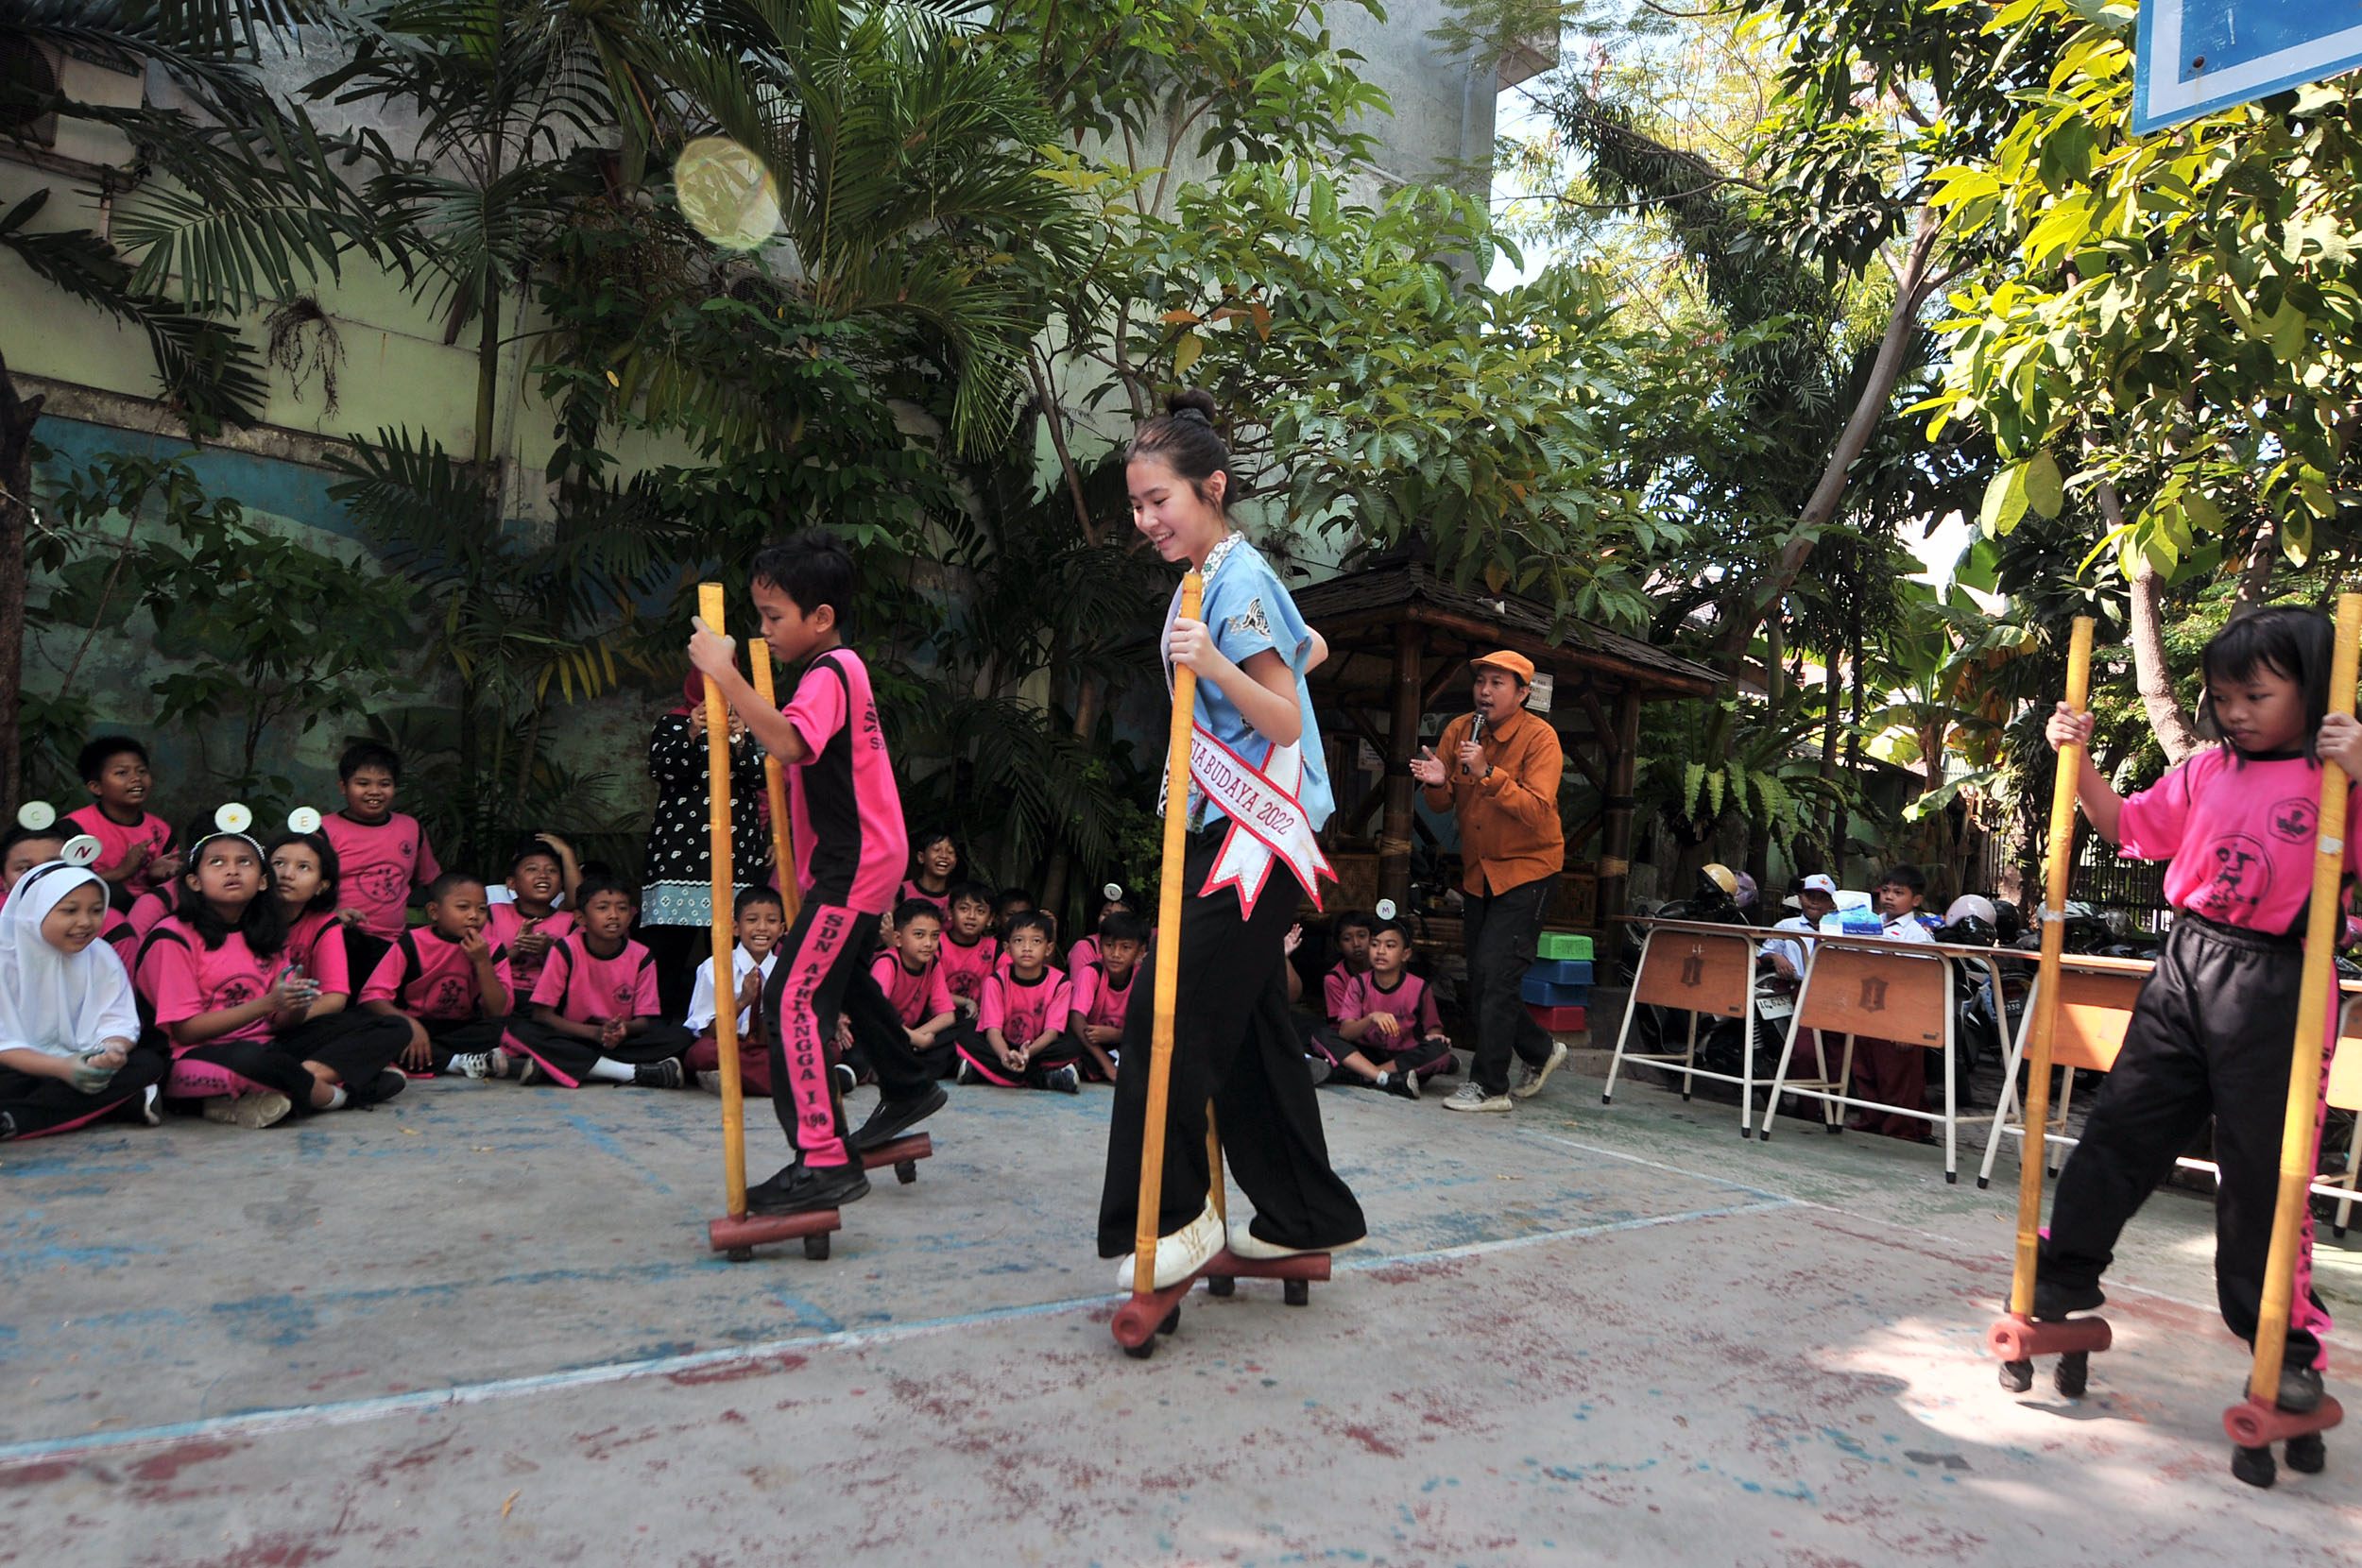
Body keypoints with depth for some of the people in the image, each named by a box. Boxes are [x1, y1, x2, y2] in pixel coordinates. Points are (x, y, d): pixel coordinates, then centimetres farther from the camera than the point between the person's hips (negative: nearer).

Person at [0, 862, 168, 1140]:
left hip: (81, 1068, 5)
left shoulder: (102, 957, 3)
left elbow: (118, 1022, -4)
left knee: (149, 1063, -24)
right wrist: (62, 1067, -30)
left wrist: (113, 1049, -30)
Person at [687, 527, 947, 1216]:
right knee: (843, 979, 28)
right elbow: (800, 750, 22)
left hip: (853, 867, -11)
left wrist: (724, 674, -35)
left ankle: (823, 1160, -17)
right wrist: (738, 724, 9)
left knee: (792, 1000, -16)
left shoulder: (829, 674, -18)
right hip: (864, 858, 11)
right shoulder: (838, 668, 15)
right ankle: (907, 1089, 47)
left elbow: (789, 742, -37)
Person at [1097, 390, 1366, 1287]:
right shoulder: (1214, 576, 15)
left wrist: (1215, 666, -32)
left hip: (1257, 835, -10)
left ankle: (1170, 1217, 0)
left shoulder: (1237, 580, -13)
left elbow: (1288, 723, -19)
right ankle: (1305, 1216, 22)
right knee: (1248, 1027, 12)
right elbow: (1310, 650, 29)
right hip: (1234, 828, 10)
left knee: (1167, 1020, -11)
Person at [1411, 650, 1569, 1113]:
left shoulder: (1539, 737, -14)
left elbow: (1539, 810, -26)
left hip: (1528, 870, -6)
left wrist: (1487, 772, -35)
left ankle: (1488, 1086, -5)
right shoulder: (1459, 731, 1)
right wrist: (1438, 783, -19)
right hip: (1480, 872, 7)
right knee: (1482, 983, 10)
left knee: (1494, 974, -14)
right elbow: (1444, 805, 4)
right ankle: (1540, 1051, 32)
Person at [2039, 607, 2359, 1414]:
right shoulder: (2205, 771, 9)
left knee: (2265, 1167, 3)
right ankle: (2068, 1272, 23)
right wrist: (2079, 759, 7)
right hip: (2185, 964, 5)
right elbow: (2130, 826, 18)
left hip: (2276, 986, -5)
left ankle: (2287, 1343, 19)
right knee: (2121, 1125, 9)